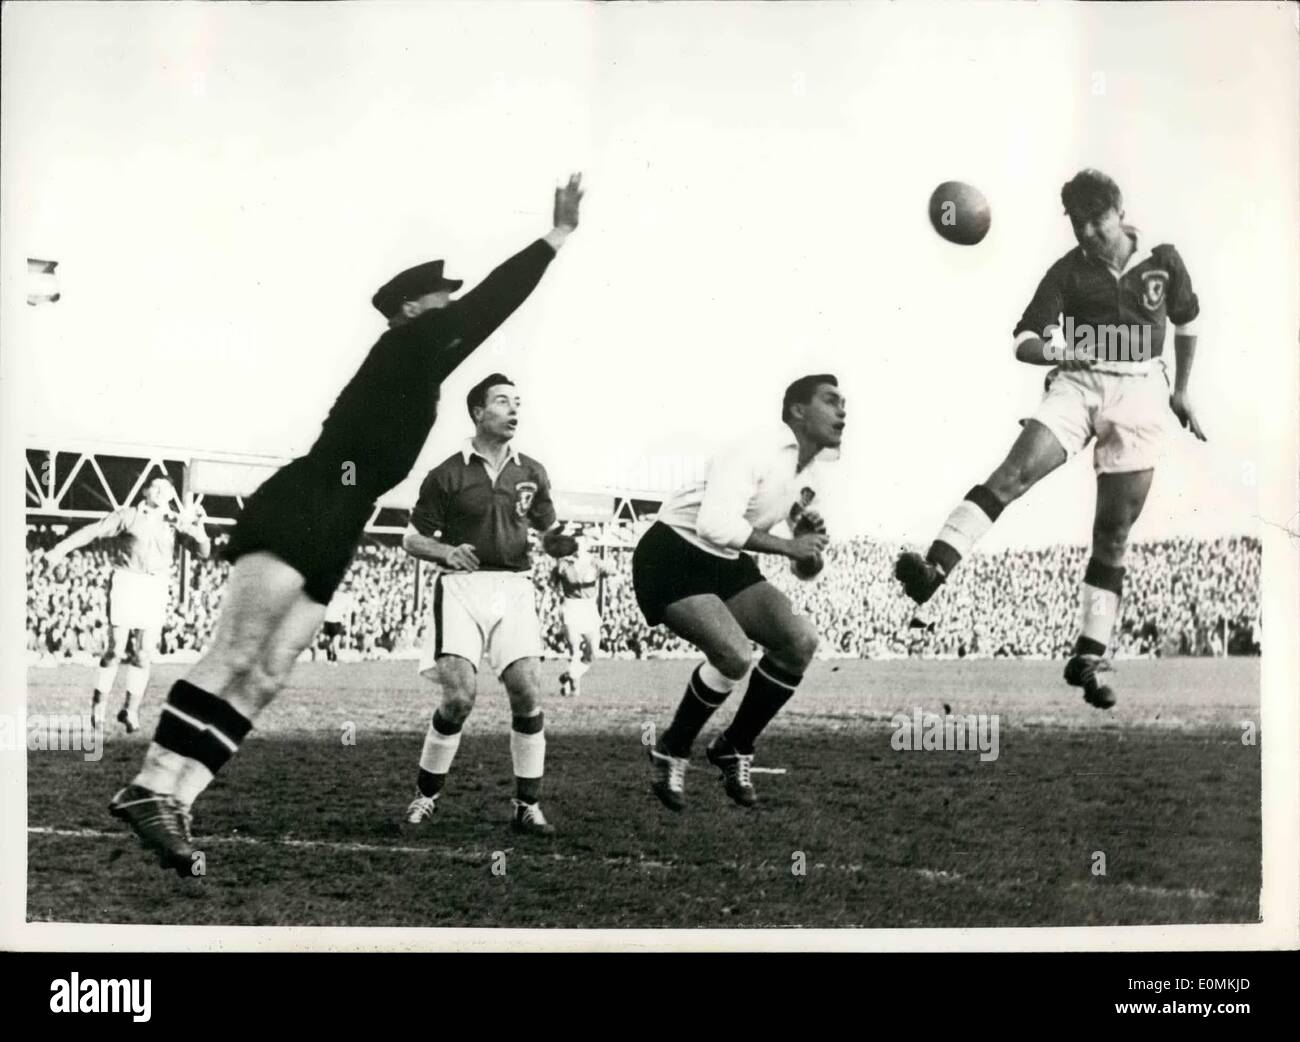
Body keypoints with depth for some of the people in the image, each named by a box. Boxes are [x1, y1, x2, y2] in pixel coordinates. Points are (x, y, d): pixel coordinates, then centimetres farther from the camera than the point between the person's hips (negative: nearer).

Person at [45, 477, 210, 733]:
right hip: (126, 581, -2)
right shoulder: (128, 515, 2)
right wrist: (61, 549, -8)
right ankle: (99, 703, 9)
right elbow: (93, 531, 0)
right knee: (116, 647, -4)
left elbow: (203, 551, 2)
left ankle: (131, 709, 8)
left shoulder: (176, 521, 8)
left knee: (145, 652, -1)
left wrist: (196, 526, -15)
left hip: (156, 587, 2)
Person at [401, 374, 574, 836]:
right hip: (462, 586, -3)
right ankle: (425, 796, 6)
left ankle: (527, 805, 4)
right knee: (460, 695, -16)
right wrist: (447, 551, -15)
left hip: (513, 587, 3)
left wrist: (562, 542, -5)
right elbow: (412, 539, 5)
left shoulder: (531, 473, 11)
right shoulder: (447, 474, 1)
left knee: (528, 693, -10)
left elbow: (548, 534, 19)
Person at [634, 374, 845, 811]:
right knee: (734, 655, -26)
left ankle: (734, 749, 8)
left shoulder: (816, 473, 6)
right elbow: (715, 524, -37)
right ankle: (671, 753, -1)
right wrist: (789, 545, -29)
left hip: (727, 564, 9)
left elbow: (806, 567, 14)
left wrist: (812, 544, -10)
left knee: (800, 641, -8)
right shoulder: (756, 453, -22)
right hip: (674, 557, -9)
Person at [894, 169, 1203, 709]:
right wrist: (1055, 351, -28)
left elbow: (1187, 322, 20)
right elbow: (1023, 340, -6)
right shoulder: (1068, 270, 1)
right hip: (1078, 383, -1)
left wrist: (1181, 391, 20)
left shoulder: (1163, 260, 4)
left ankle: (1088, 656, 8)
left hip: (1139, 391, 1)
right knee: (1013, 472, -27)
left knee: (1113, 533, 1)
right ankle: (935, 565, -42)